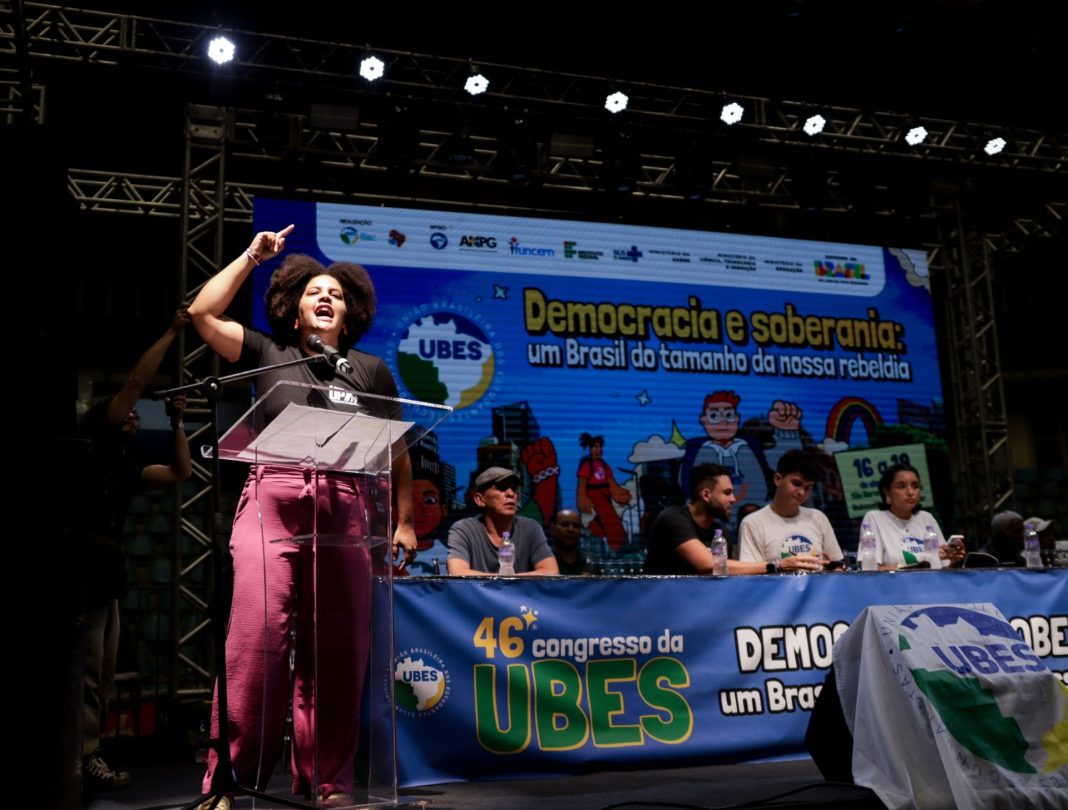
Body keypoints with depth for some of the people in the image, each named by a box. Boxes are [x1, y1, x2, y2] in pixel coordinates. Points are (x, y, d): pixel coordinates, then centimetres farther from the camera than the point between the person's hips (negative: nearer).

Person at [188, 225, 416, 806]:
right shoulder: (269, 353, 14)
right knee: (256, 637, -13)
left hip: (342, 511, 1)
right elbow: (202, 313, 5)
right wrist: (251, 257, 12)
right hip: (270, 503, -1)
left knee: (337, 649, 0)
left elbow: (396, 452, 18)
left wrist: (404, 522, 13)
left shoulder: (370, 371, 16)